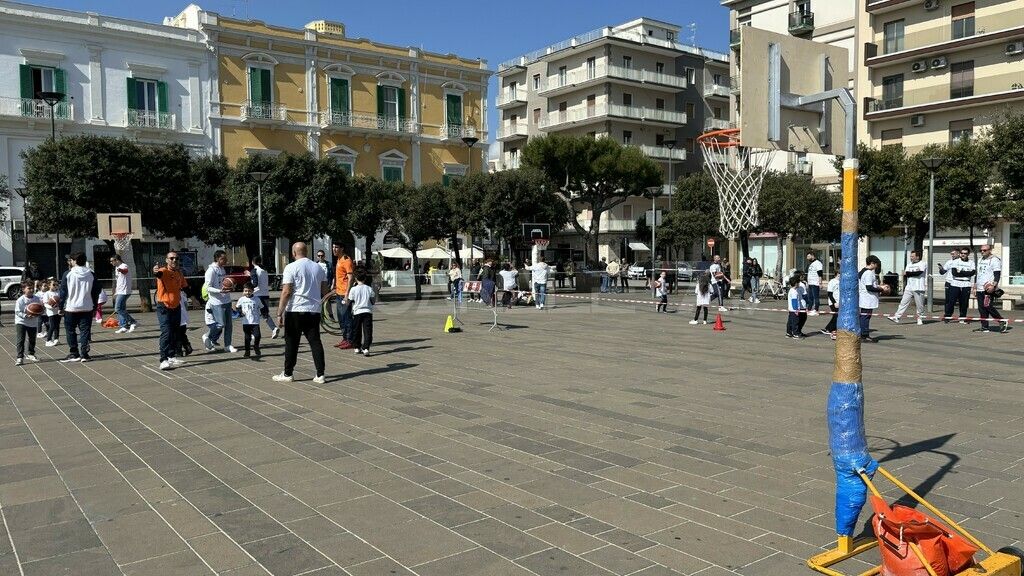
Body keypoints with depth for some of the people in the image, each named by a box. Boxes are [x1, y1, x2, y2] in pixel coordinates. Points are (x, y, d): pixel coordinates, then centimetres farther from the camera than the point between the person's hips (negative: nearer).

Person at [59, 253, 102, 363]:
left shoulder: (68, 274, -5)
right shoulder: (91, 275, 1)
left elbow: (63, 292, -2)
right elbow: (95, 292, 6)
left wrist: (61, 307, 6)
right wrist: (94, 307, 15)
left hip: (71, 308, -2)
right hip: (87, 308, 2)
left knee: (70, 331, 9)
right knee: (85, 331, 4)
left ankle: (74, 354, 9)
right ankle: (84, 354, 1)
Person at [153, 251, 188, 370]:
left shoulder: (179, 273, 7)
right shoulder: (163, 271, -14)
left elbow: (185, 287, 21)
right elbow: (158, 274, -38)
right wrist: (155, 272, -60)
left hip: (176, 307, 7)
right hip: (164, 307, -7)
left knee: (175, 333, 14)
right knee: (166, 333, -15)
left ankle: (172, 357, 28)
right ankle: (164, 360, -16)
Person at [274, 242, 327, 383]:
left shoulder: (291, 267, -8)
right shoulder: (318, 268, 9)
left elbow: (286, 292, -13)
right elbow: (325, 290, 14)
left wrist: (279, 313, -9)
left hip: (295, 310, -4)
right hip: (314, 310, 4)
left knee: (291, 343, 6)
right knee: (315, 342, 5)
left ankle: (287, 374, 15)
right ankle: (320, 375, 2)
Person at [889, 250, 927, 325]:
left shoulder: (923, 264, -3)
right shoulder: (909, 264, 16)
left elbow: (918, 273, -18)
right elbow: (905, 275, 14)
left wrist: (907, 273, -8)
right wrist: (904, 286, 4)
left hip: (918, 288, -5)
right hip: (909, 288, 5)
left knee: (919, 304, 2)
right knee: (903, 302, -1)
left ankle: (920, 318, 14)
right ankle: (896, 317, -5)